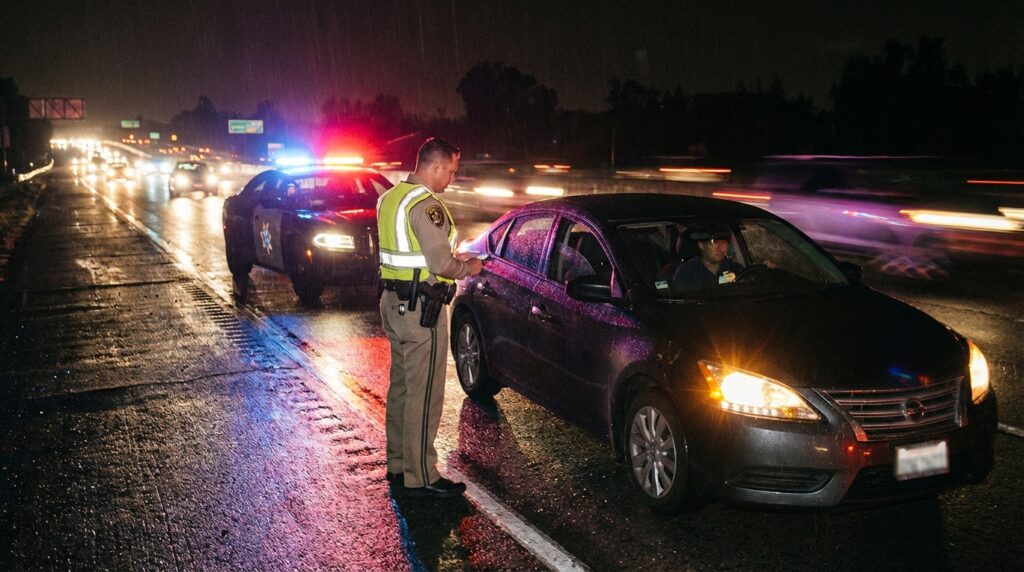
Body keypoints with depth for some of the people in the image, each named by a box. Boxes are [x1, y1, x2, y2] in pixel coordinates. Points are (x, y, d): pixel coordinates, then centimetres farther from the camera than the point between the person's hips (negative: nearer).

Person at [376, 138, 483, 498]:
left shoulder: (390, 198, 12)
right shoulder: (426, 205, -18)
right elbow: (442, 264, -23)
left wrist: (453, 262, 14)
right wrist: (468, 267, -3)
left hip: (393, 302, 10)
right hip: (421, 309, -10)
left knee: (401, 386, 17)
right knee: (424, 394, -3)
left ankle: (398, 466, 26)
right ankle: (420, 478, 3)